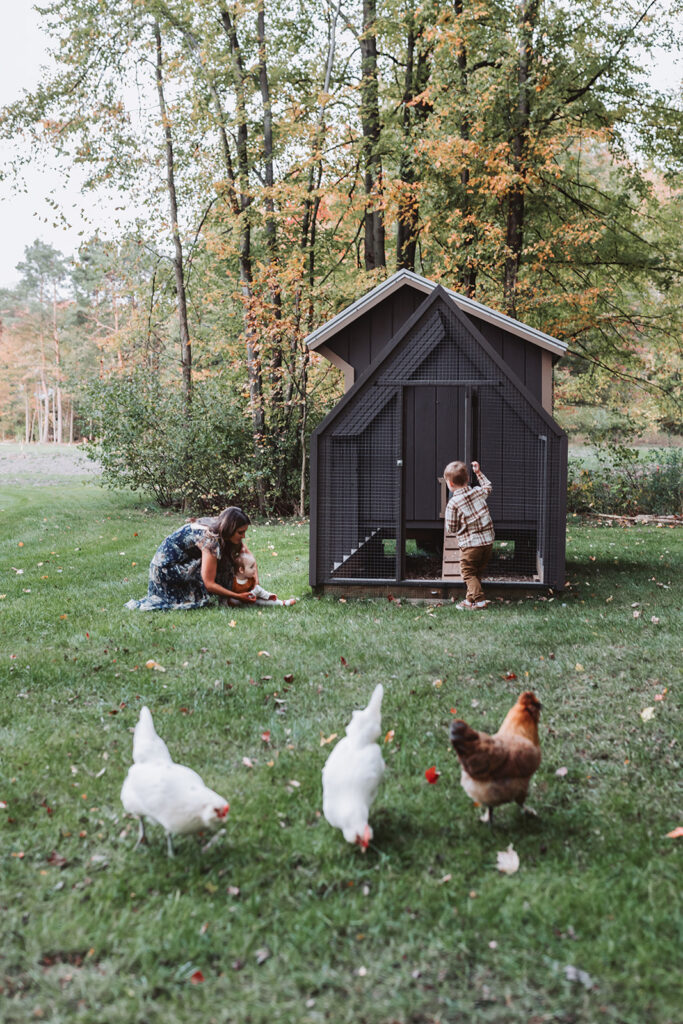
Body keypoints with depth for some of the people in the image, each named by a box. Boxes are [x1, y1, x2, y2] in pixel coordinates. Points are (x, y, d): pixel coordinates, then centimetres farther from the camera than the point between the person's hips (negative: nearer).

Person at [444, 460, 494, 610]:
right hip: (488, 541, 6)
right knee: (478, 572, 17)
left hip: (470, 544, -6)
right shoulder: (478, 492, 4)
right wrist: (479, 472, 34)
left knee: (468, 573, 4)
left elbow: (451, 529, -7)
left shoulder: (453, 504, -12)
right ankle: (471, 599, 24)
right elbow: (488, 487, 29)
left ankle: (479, 600, -5)